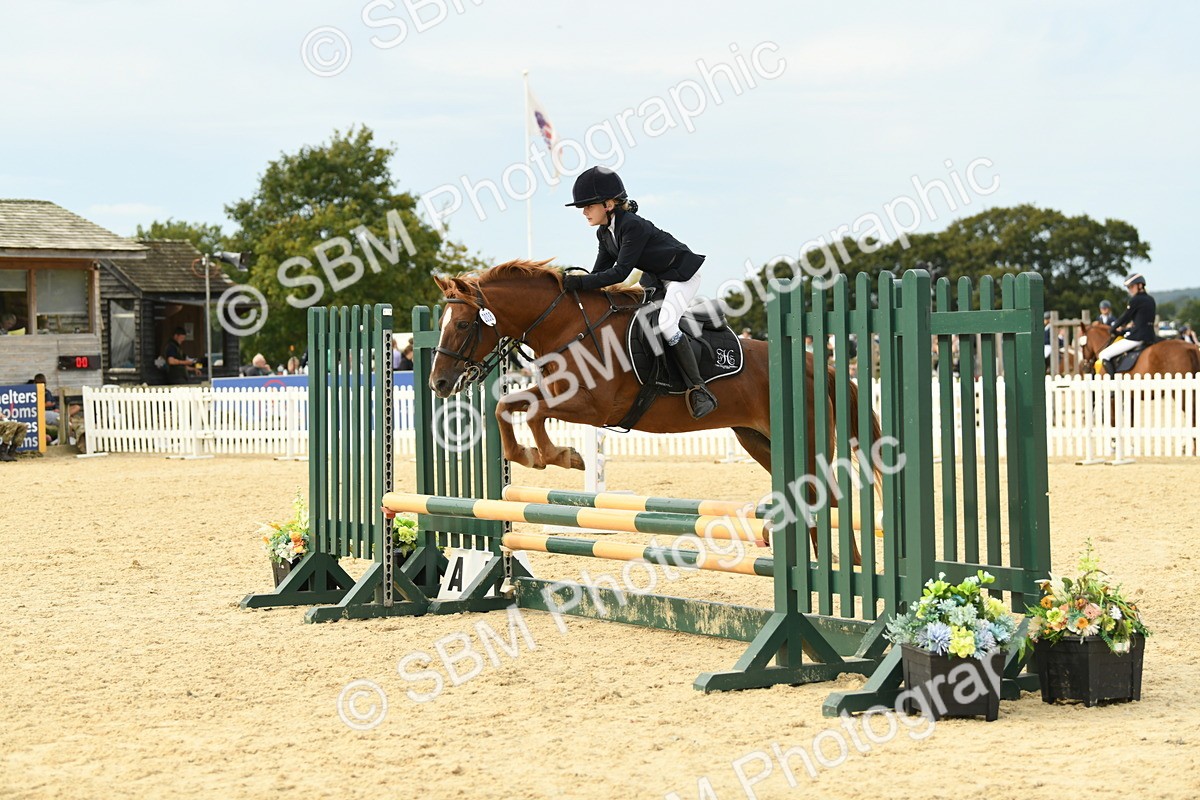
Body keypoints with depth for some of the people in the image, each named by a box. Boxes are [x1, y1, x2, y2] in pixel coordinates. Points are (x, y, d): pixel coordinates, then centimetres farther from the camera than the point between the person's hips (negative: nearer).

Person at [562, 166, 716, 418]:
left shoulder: (633, 226, -29)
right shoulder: (604, 232, -1)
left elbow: (620, 272, -34)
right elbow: (601, 271, 0)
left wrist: (580, 282, -37)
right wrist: (575, 285, -16)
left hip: (683, 273, -10)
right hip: (654, 276, 10)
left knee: (665, 323, -27)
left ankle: (699, 390, -24)